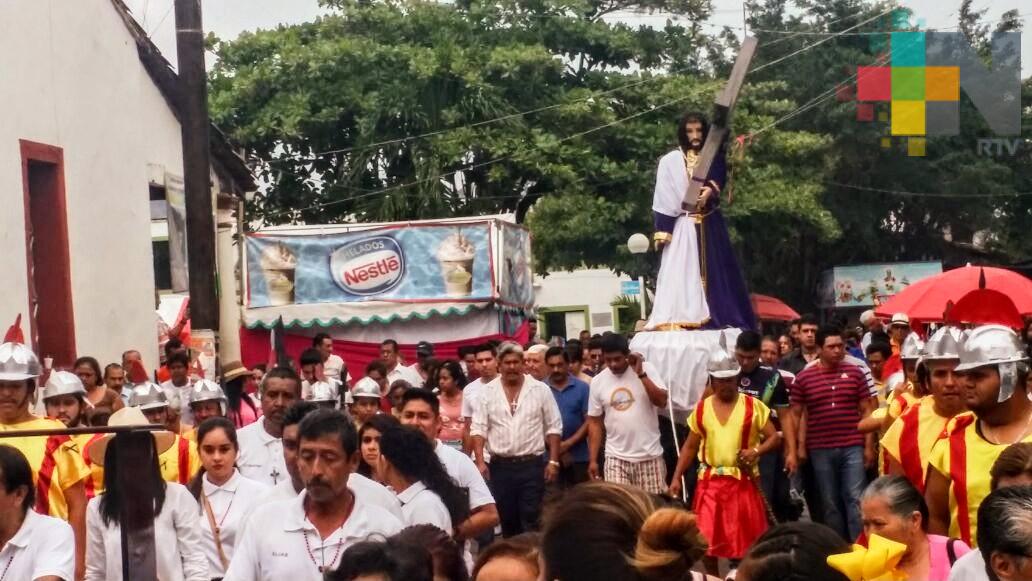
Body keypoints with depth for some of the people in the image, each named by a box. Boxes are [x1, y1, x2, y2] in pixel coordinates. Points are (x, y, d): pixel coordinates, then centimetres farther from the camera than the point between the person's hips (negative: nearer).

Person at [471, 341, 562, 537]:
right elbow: (478, 429, 0)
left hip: (532, 465, -2)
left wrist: (553, 461, -5)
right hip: (500, 466, 2)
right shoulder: (488, 392, 1)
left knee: (531, 521, -1)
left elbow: (553, 427, 1)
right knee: (506, 520, 11)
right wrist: (480, 461, -9)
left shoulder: (540, 389, -1)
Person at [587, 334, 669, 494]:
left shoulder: (646, 369, -4)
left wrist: (641, 373, -18)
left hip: (649, 455, -1)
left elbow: (662, 402, -15)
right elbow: (595, 422, 7)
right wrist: (593, 460, 3)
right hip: (616, 458, 1)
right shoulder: (597, 381, 2)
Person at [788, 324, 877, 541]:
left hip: (852, 447, 0)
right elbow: (795, 415, 5)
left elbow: (866, 410, 6)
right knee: (830, 504, 9)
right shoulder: (803, 377, 1)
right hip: (820, 450, 1)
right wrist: (796, 449, 1)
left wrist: (868, 445, 1)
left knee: (855, 499, -4)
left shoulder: (855, 373, 3)